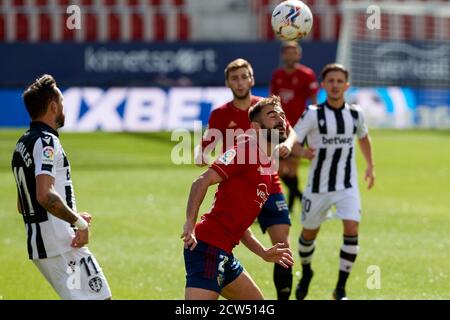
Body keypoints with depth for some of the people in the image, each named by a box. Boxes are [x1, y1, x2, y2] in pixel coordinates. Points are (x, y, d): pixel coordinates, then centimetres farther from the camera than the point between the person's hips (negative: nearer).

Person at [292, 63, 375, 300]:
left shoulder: (355, 114, 2)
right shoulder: (313, 114, -10)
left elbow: (364, 138, 24)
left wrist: (370, 165, 23)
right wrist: (302, 152, -38)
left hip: (347, 186, 2)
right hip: (318, 186, -1)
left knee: (351, 229, -18)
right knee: (309, 233, 13)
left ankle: (341, 289, -9)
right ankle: (306, 272, 45)